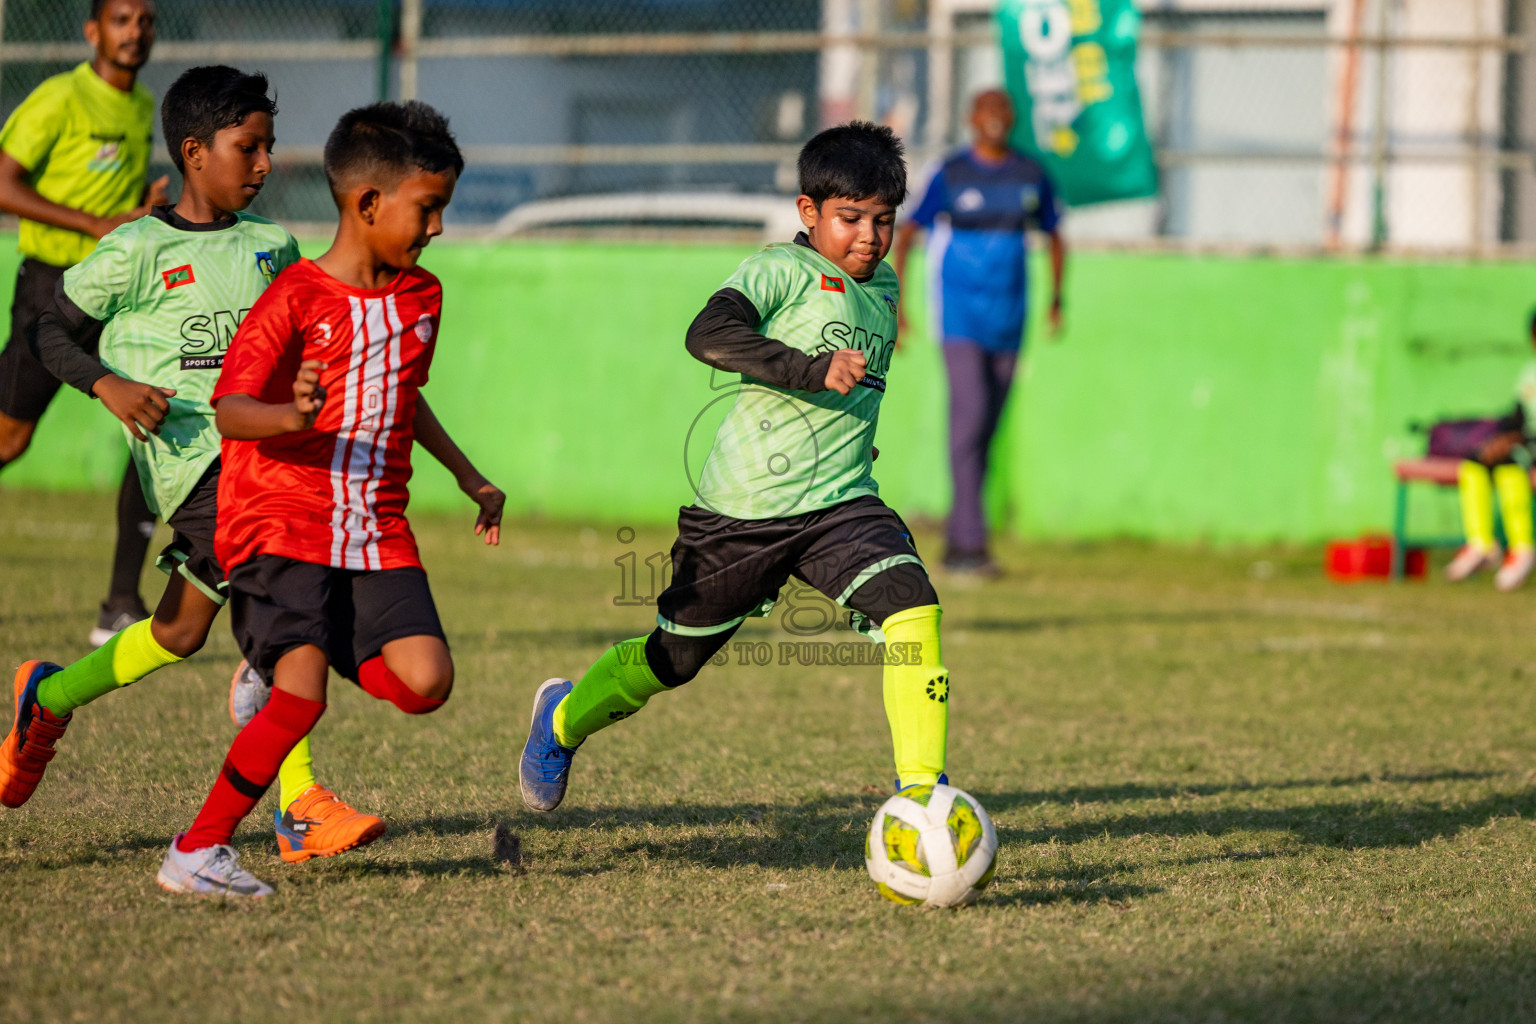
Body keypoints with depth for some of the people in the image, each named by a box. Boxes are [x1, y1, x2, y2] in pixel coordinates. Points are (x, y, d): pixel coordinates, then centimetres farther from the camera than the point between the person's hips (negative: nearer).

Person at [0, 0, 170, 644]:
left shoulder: (143, 106, 11)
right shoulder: (60, 100, -12)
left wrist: (148, 204, 4)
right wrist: (98, 223, -21)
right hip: (53, 286, -6)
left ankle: (121, 606, -6)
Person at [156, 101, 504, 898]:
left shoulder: (422, 297, 12)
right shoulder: (296, 297, -10)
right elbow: (229, 410, -18)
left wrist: (470, 480, 33)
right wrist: (292, 418, -38)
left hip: (377, 533, 6)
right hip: (281, 525, -6)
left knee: (425, 682, -12)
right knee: (303, 699, -20)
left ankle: (284, 660, 16)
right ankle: (197, 850, -6)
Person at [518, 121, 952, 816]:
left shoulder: (882, 286, 14)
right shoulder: (784, 270, -10)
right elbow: (708, 335, -29)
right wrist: (813, 370, -34)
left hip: (839, 502, 5)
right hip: (743, 503, -5)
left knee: (910, 602, -23)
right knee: (674, 659, 10)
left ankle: (921, 785, -19)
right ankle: (564, 719, 40)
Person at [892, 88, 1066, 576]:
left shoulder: (1031, 175, 7)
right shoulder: (951, 175, -5)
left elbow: (1054, 236, 18)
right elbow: (905, 235, -2)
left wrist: (1056, 298, 8)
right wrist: (895, 302, -10)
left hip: (1010, 316, 5)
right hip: (960, 311, -4)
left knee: (987, 427, 7)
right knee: (969, 413, -16)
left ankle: (955, 541, 16)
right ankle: (972, 541, -20)